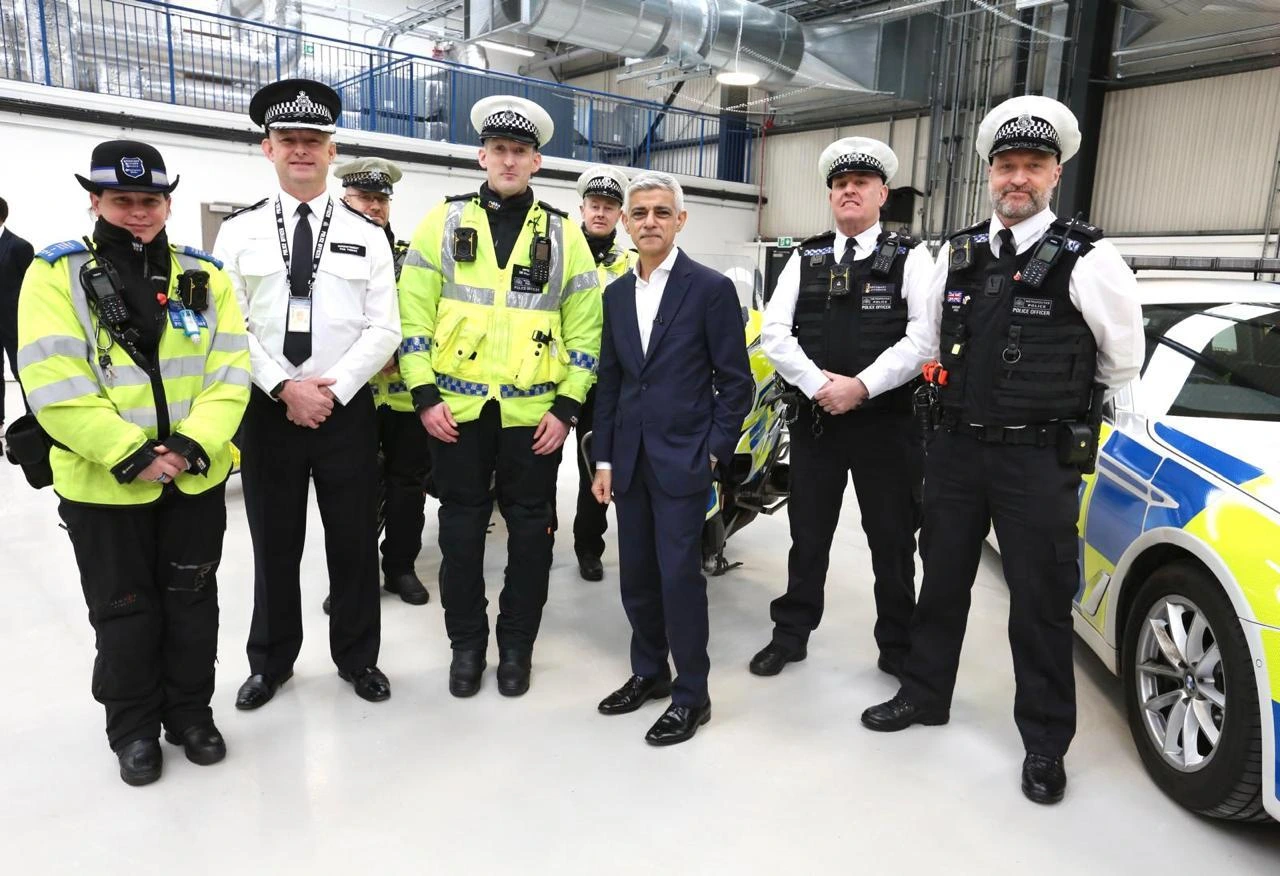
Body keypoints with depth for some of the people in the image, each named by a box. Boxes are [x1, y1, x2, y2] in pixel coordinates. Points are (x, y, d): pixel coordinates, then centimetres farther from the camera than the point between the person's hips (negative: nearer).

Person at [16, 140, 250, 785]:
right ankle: (133, 728, 31)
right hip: (104, 485, -2)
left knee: (192, 602, 14)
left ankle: (190, 713, 33)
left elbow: (229, 372, -3)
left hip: (197, 479, 2)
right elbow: (55, 386, -14)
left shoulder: (204, 276, 3)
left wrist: (193, 447, -16)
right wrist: (131, 455, -20)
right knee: (123, 612, 11)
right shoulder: (57, 275, -5)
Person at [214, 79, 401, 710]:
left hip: (348, 409, 0)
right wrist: (282, 387, -14)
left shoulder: (366, 236, 3)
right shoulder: (239, 232, 4)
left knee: (354, 540, 8)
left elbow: (384, 329, -2)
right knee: (274, 544, 11)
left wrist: (332, 389, -13)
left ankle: (357, 656, 26)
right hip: (266, 409, 1)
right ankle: (271, 661, 30)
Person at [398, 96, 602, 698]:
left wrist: (567, 407, -3)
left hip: (534, 413, 0)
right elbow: (413, 313, 2)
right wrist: (424, 395, -6)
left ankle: (517, 642, 25)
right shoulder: (444, 222, 5)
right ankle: (466, 642, 26)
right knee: (462, 528, 9)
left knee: (531, 529, 8)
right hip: (457, 408, 0)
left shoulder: (563, 235, 6)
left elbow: (584, 328, 4)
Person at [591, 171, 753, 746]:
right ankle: (648, 672, 31)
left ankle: (691, 695, 14)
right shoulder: (617, 294, 11)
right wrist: (604, 458, 9)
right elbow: (609, 381, 13)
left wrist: (714, 451, -9)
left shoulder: (711, 288, -6)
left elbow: (736, 381, -5)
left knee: (679, 575, -3)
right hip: (630, 459, 6)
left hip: (683, 458, -5)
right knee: (636, 574, 12)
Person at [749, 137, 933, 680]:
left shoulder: (910, 258, 2)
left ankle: (898, 646, 25)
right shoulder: (805, 257, 10)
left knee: (892, 540, 8)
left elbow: (924, 336, -10)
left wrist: (862, 386, -17)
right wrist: (818, 384, -12)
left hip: (886, 421, -2)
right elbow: (774, 332, 1)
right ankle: (790, 634, 27)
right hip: (814, 417, 2)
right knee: (807, 535, 12)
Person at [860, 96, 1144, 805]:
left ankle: (1045, 743, 24)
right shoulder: (956, 255, 5)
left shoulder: (1087, 260, -8)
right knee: (942, 580, 17)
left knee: (1040, 601, 6)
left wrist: (1058, 404, 12)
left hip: (1039, 459, -4)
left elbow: (1122, 360, 2)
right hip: (957, 448, 4)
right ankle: (924, 693, 36)